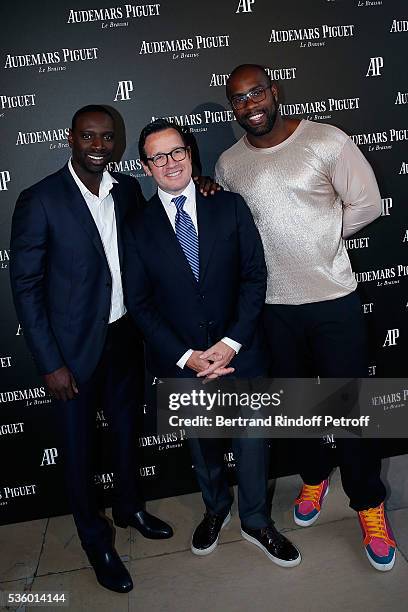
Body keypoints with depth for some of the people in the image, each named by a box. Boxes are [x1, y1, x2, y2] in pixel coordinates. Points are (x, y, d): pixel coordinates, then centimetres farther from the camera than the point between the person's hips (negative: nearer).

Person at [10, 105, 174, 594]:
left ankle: (128, 507, 48)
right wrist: (50, 363, -14)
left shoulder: (127, 189, 1)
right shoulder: (39, 200, -13)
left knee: (126, 430, 22)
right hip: (75, 348, -4)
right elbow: (26, 286, -12)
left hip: (125, 337, 5)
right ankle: (95, 539, 35)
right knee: (79, 447, 12)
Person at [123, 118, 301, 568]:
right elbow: (139, 303, -4)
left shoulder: (229, 206, -2)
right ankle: (215, 509, 47)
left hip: (237, 350, 0)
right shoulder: (137, 227, -3)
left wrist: (231, 342, -14)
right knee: (202, 445, 19)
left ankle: (256, 522, 36)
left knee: (251, 441, 11)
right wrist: (187, 357, -13)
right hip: (180, 359, 1)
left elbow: (254, 275, -5)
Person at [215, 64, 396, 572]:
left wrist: (317, 233, -3)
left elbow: (366, 204, -4)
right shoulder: (228, 164, 4)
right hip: (273, 303, 3)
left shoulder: (326, 140, -6)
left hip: (333, 297, -3)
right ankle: (314, 478, 44)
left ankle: (369, 505, 27)